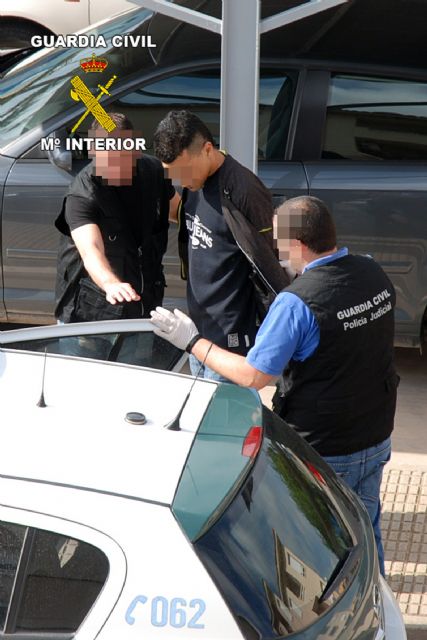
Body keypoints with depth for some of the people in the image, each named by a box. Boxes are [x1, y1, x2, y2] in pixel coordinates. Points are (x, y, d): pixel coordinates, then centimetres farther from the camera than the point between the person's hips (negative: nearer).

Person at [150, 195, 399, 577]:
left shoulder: (296, 302, -26)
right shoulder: (374, 274, -5)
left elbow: (254, 376, -20)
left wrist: (192, 342, -10)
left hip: (322, 450, -7)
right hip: (377, 437, 7)